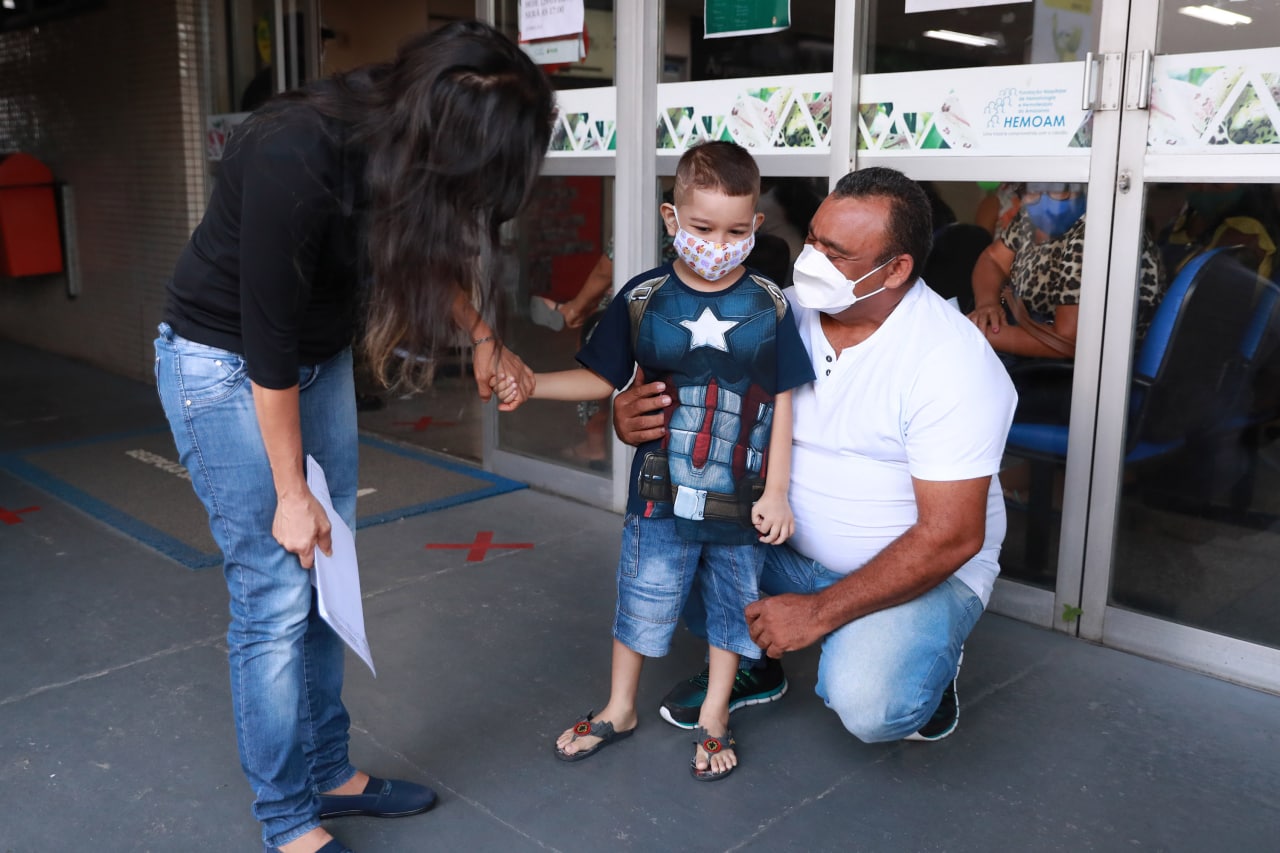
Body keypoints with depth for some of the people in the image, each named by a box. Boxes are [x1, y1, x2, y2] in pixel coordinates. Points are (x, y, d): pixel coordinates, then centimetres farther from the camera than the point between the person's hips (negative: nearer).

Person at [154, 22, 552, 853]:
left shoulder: (400, 132, -13)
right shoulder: (294, 161, -33)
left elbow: (430, 245, 10)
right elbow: (266, 340, -24)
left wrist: (483, 335, -1)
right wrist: (291, 492, -15)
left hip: (320, 358, 7)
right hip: (226, 366, -7)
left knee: (328, 576, 12)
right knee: (275, 597, -4)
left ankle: (329, 772, 28)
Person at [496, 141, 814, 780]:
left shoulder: (770, 306, -5)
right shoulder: (643, 298, -5)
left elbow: (782, 402, -2)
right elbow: (601, 379, 1)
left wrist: (776, 491, -5)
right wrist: (530, 384, -15)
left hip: (741, 495, 1)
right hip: (662, 492, 0)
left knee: (733, 604, 14)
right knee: (641, 597, 11)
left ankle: (713, 717, 37)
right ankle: (619, 709, 35)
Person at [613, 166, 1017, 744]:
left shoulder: (953, 361, -22)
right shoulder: (784, 315, -5)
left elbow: (951, 536, -24)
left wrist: (820, 611, -24)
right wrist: (634, 419, -24)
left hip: (921, 569, -5)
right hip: (790, 544, 5)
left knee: (865, 704, -31)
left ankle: (925, 664, 6)